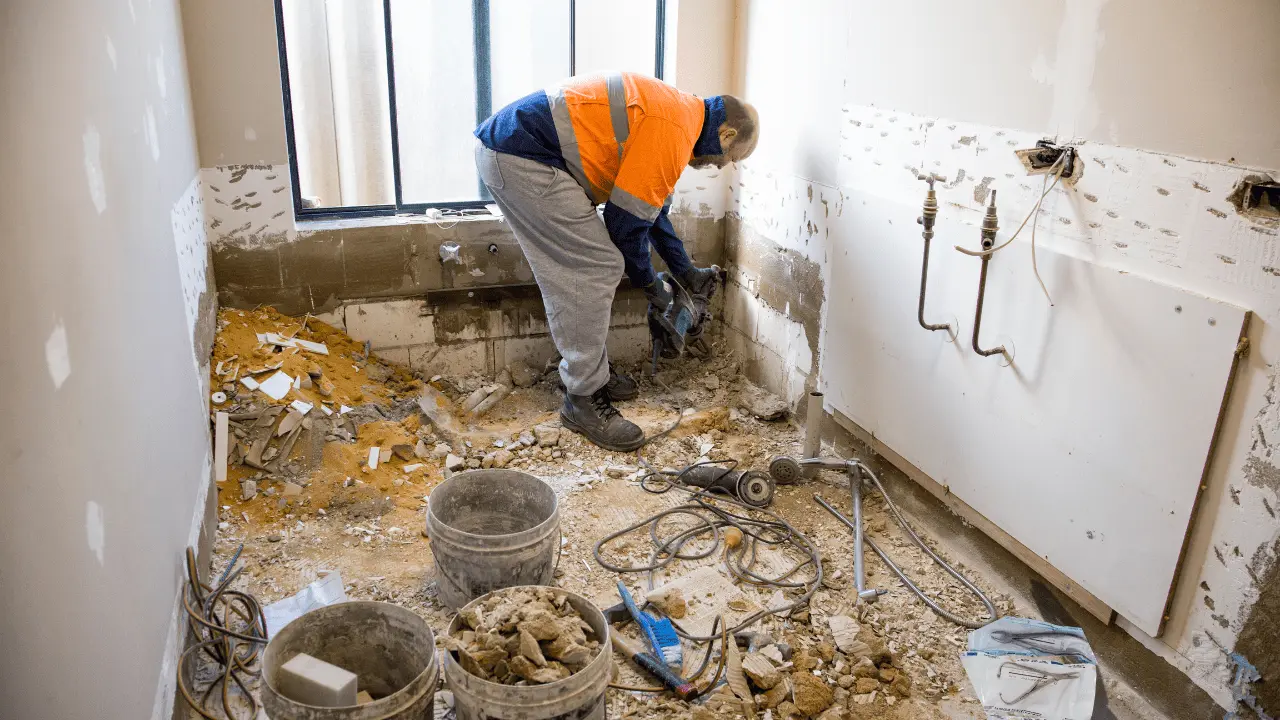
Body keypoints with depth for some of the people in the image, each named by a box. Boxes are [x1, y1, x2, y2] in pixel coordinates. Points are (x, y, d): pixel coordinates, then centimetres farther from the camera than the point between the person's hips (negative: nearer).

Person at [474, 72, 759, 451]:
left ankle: (590, 372, 29)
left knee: (571, 271, 17)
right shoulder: (675, 132, -12)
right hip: (523, 156, -11)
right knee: (598, 267, -8)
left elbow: (653, 207, 30)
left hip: (502, 149, 11)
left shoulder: (674, 113, 20)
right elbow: (626, 218, -9)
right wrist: (650, 283, 8)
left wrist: (686, 272, 36)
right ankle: (583, 400, 0)